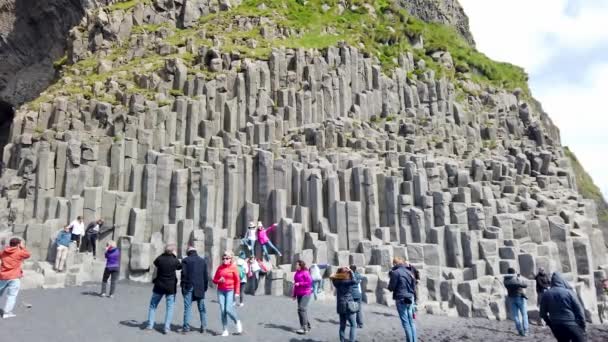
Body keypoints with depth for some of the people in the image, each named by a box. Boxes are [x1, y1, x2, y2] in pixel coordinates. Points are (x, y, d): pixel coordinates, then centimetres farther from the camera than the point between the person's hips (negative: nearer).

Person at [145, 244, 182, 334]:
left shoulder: (160, 259, -11)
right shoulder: (175, 261, -11)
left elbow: (155, 263, 12)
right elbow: (180, 266, 8)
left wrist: (163, 254, 9)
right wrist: (175, 256, 11)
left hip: (159, 286, 1)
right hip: (171, 287, -1)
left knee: (153, 305, 17)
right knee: (170, 307, 6)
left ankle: (150, 325, 17)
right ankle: (166, 327, 0)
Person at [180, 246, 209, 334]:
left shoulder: (185, 260, 0)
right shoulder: (203, 261, 10)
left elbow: (184, 274, -7)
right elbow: (206, 275, 8)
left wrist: (183, 286, -2)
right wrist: (205, 286, 12)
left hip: (188, 287, -3)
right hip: (200, 287, 3)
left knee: (188, 307, 0)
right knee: (202, 308, 10)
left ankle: (186, 328, -3)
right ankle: (203, 327, 11)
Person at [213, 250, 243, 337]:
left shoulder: (233, 267, -3)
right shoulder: (220, 267, 6)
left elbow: (237, 281, -2)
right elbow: (214, 280, 12)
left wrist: (237, 292, -7)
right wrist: (219, 281, -10)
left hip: (230, 291, -3)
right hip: (221, 291, 3)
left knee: (228, 309, -13)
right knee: (222, 310, 0)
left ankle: (237, 322, 16)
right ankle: (225, 330, 11)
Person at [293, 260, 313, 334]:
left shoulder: (305, 272, -12)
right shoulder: (297, 273, 12)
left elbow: (309, 282, -18)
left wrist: (299, 284, -19)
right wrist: (294, 294, 21)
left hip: (305, 293, -9)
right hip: (299, 294, 9)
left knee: (302, 309, -15)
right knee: (302, 310, 11)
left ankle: (304, 328, -12)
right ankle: (307, 326, 24)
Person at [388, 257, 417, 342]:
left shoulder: (395, 272, -8)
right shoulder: (409, 272, 12)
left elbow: (391, 288, -6)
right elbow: (414, 287, 17)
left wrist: (390, 277, 10)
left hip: (401, 299, -7)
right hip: (410, 298, 7)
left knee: (405, 322, -3)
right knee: (411, 321, 13)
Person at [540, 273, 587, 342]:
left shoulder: (546, 294, 3)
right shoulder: (569, 292, -6)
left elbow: (543, 313, 7)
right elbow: (579, 310, -4)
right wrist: (582, 325, 6)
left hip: (556, 327, 3)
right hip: (572, 325, -3)